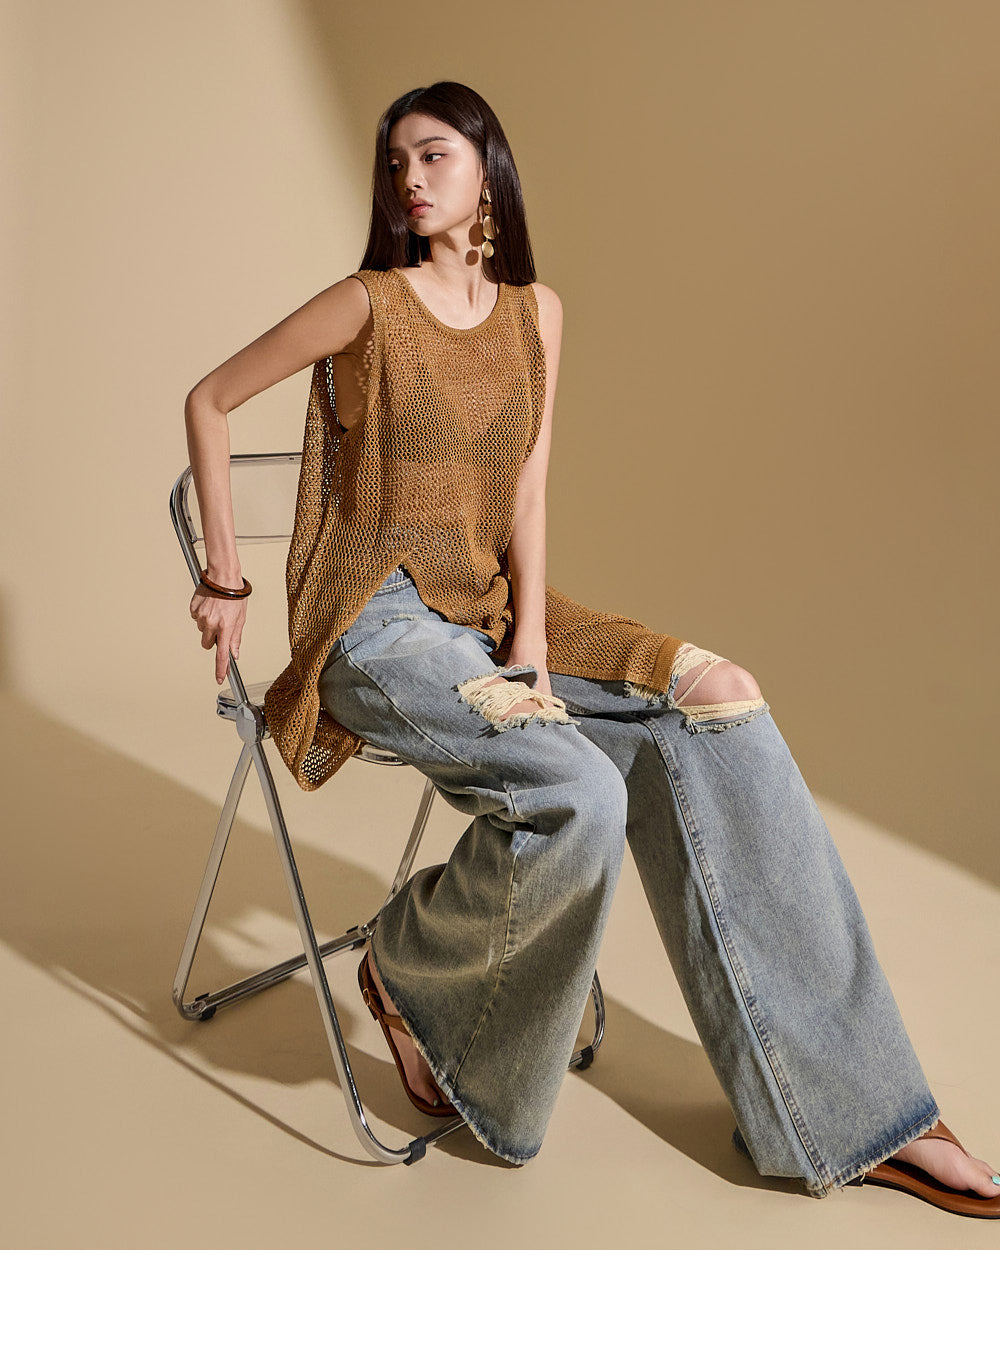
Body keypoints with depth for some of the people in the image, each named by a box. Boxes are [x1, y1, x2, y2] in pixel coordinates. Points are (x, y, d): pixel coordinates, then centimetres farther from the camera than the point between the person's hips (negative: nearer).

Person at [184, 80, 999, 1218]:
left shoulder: (535, 310, 9)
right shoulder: (366, 304, -5)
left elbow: (526, 487, 3)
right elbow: (208, 402, 3)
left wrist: (531, 637, -11)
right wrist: (225, 578, 0)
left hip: (489, 608, 5)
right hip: (379, 629, -5)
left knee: (712, 709, -16)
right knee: (577, 796, -31)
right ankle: (410, 971, 1)